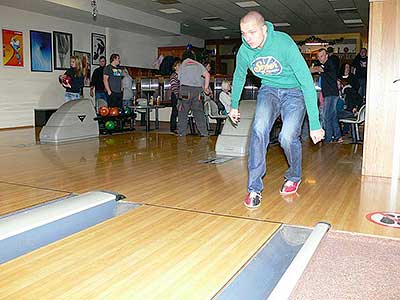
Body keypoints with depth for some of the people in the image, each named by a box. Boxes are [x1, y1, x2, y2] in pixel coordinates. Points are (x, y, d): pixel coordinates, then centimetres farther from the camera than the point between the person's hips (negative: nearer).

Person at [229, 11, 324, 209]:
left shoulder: (284, 44, -29)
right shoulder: (244, 51, -14)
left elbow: (307, 81, -31)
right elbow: (239, 77, 9)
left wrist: (315, 124, -34)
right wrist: (234, 106, 19)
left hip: (294, 91, -3)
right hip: (268, 89, 3)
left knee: (288, 137, -20)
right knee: (259, 128, -22)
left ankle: (294, 177, 14)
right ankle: (254, 188, -15)